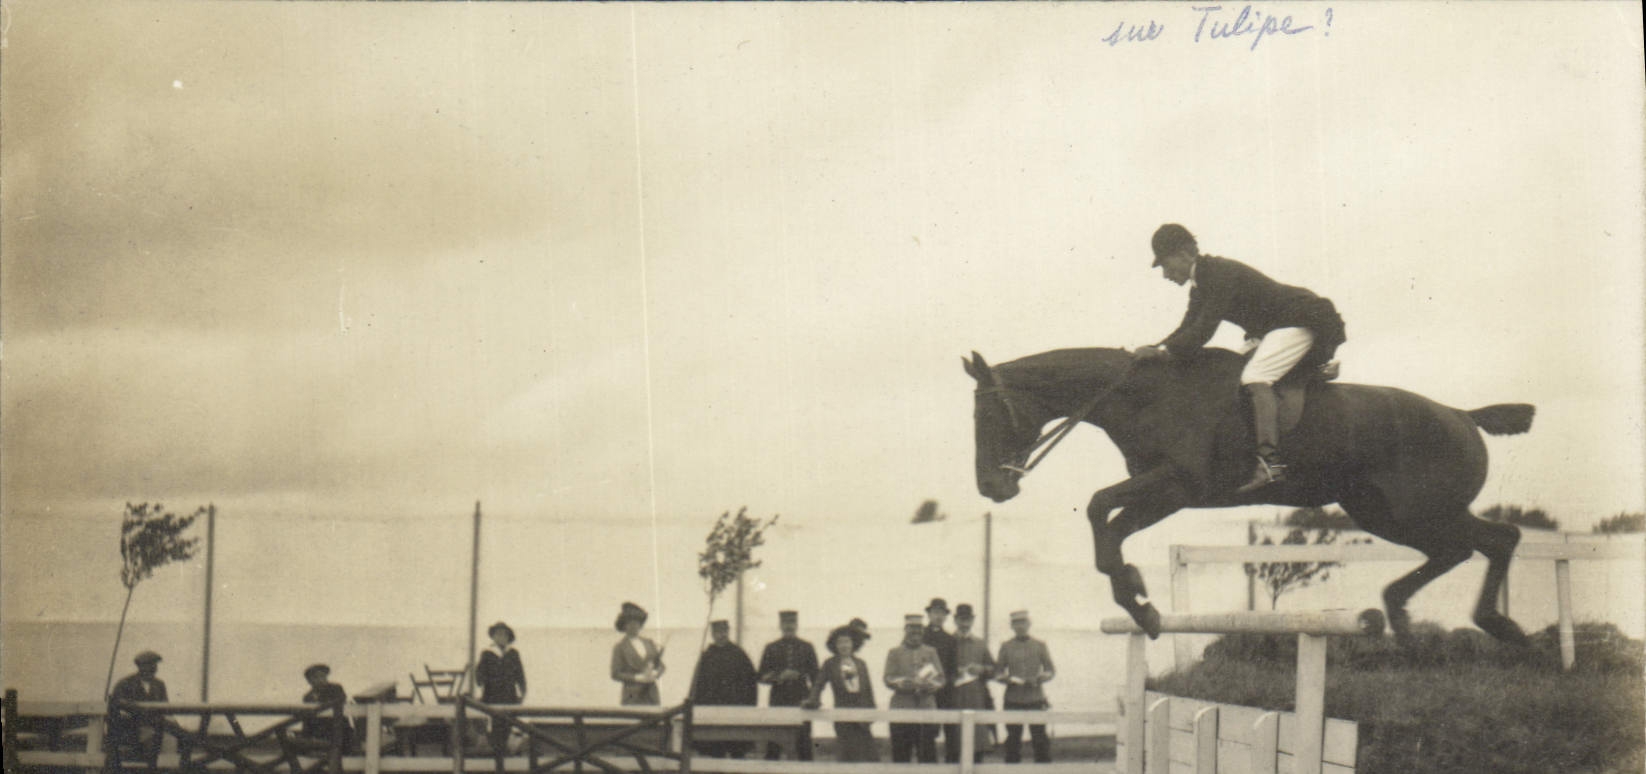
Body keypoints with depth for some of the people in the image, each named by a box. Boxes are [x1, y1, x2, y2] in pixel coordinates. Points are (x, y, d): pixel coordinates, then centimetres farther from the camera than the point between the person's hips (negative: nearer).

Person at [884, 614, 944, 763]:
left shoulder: (931, 652, 17)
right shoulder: (894, 653, 11)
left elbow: (940, 678, 8)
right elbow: (888, 679, 0)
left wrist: (930, 685, -14)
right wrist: (902, 683, -20)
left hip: (927, 708, 1)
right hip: (902, 709, -1)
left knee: (928, 756, -4)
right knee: (900, 756, -1)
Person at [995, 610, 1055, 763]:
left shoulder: (1039, 646, 8)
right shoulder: (1006, 647, 8)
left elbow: (1051, 671, 8)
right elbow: (998, 672, 8)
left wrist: (1038, 679, -12)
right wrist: (1008, 679, -13)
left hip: (1036, 699, 0)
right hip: (1013, 700, 0)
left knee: (1040, 737, -3)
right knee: (1013, 738, 2)